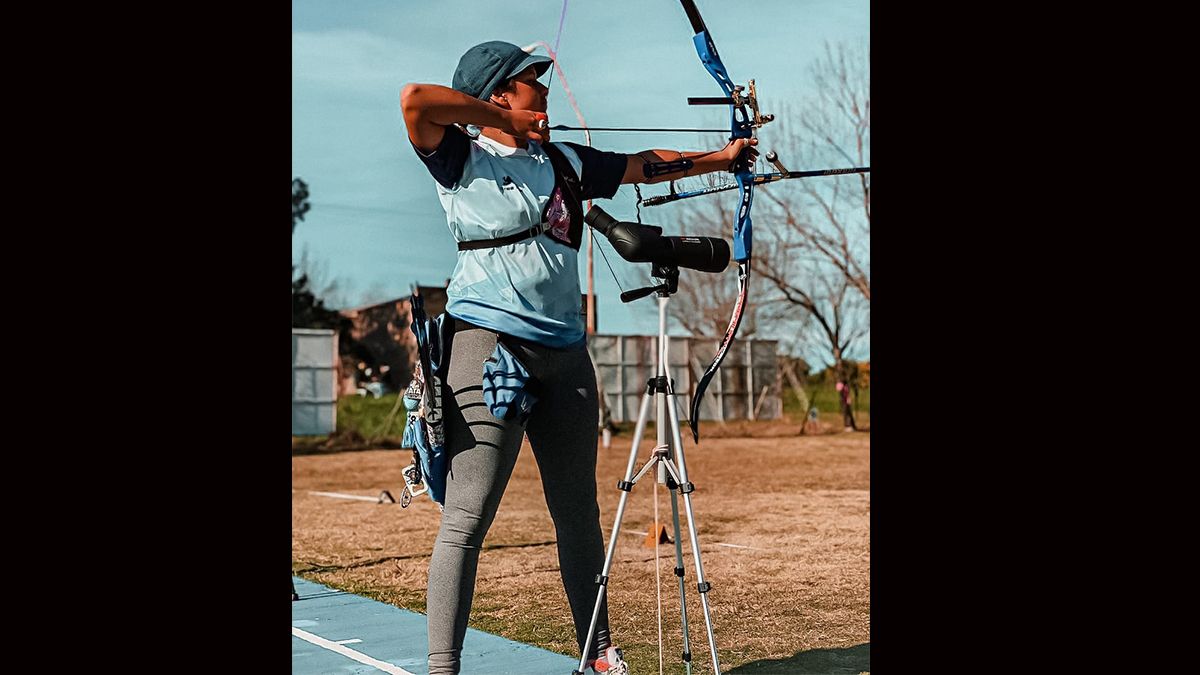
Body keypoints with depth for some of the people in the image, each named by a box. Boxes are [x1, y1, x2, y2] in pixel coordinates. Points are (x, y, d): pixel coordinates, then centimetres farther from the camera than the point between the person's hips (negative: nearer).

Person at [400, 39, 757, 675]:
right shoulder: (460, 157, 2)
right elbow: (415, 98, -15)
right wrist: (505, 120, -5)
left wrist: (720, 157, 35)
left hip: (564, 351, 6)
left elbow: (641, 165, 31)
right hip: (488, 341, -6)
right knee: (465, 520, -10)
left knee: (579, 517, 12)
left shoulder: (563, 162, 20)